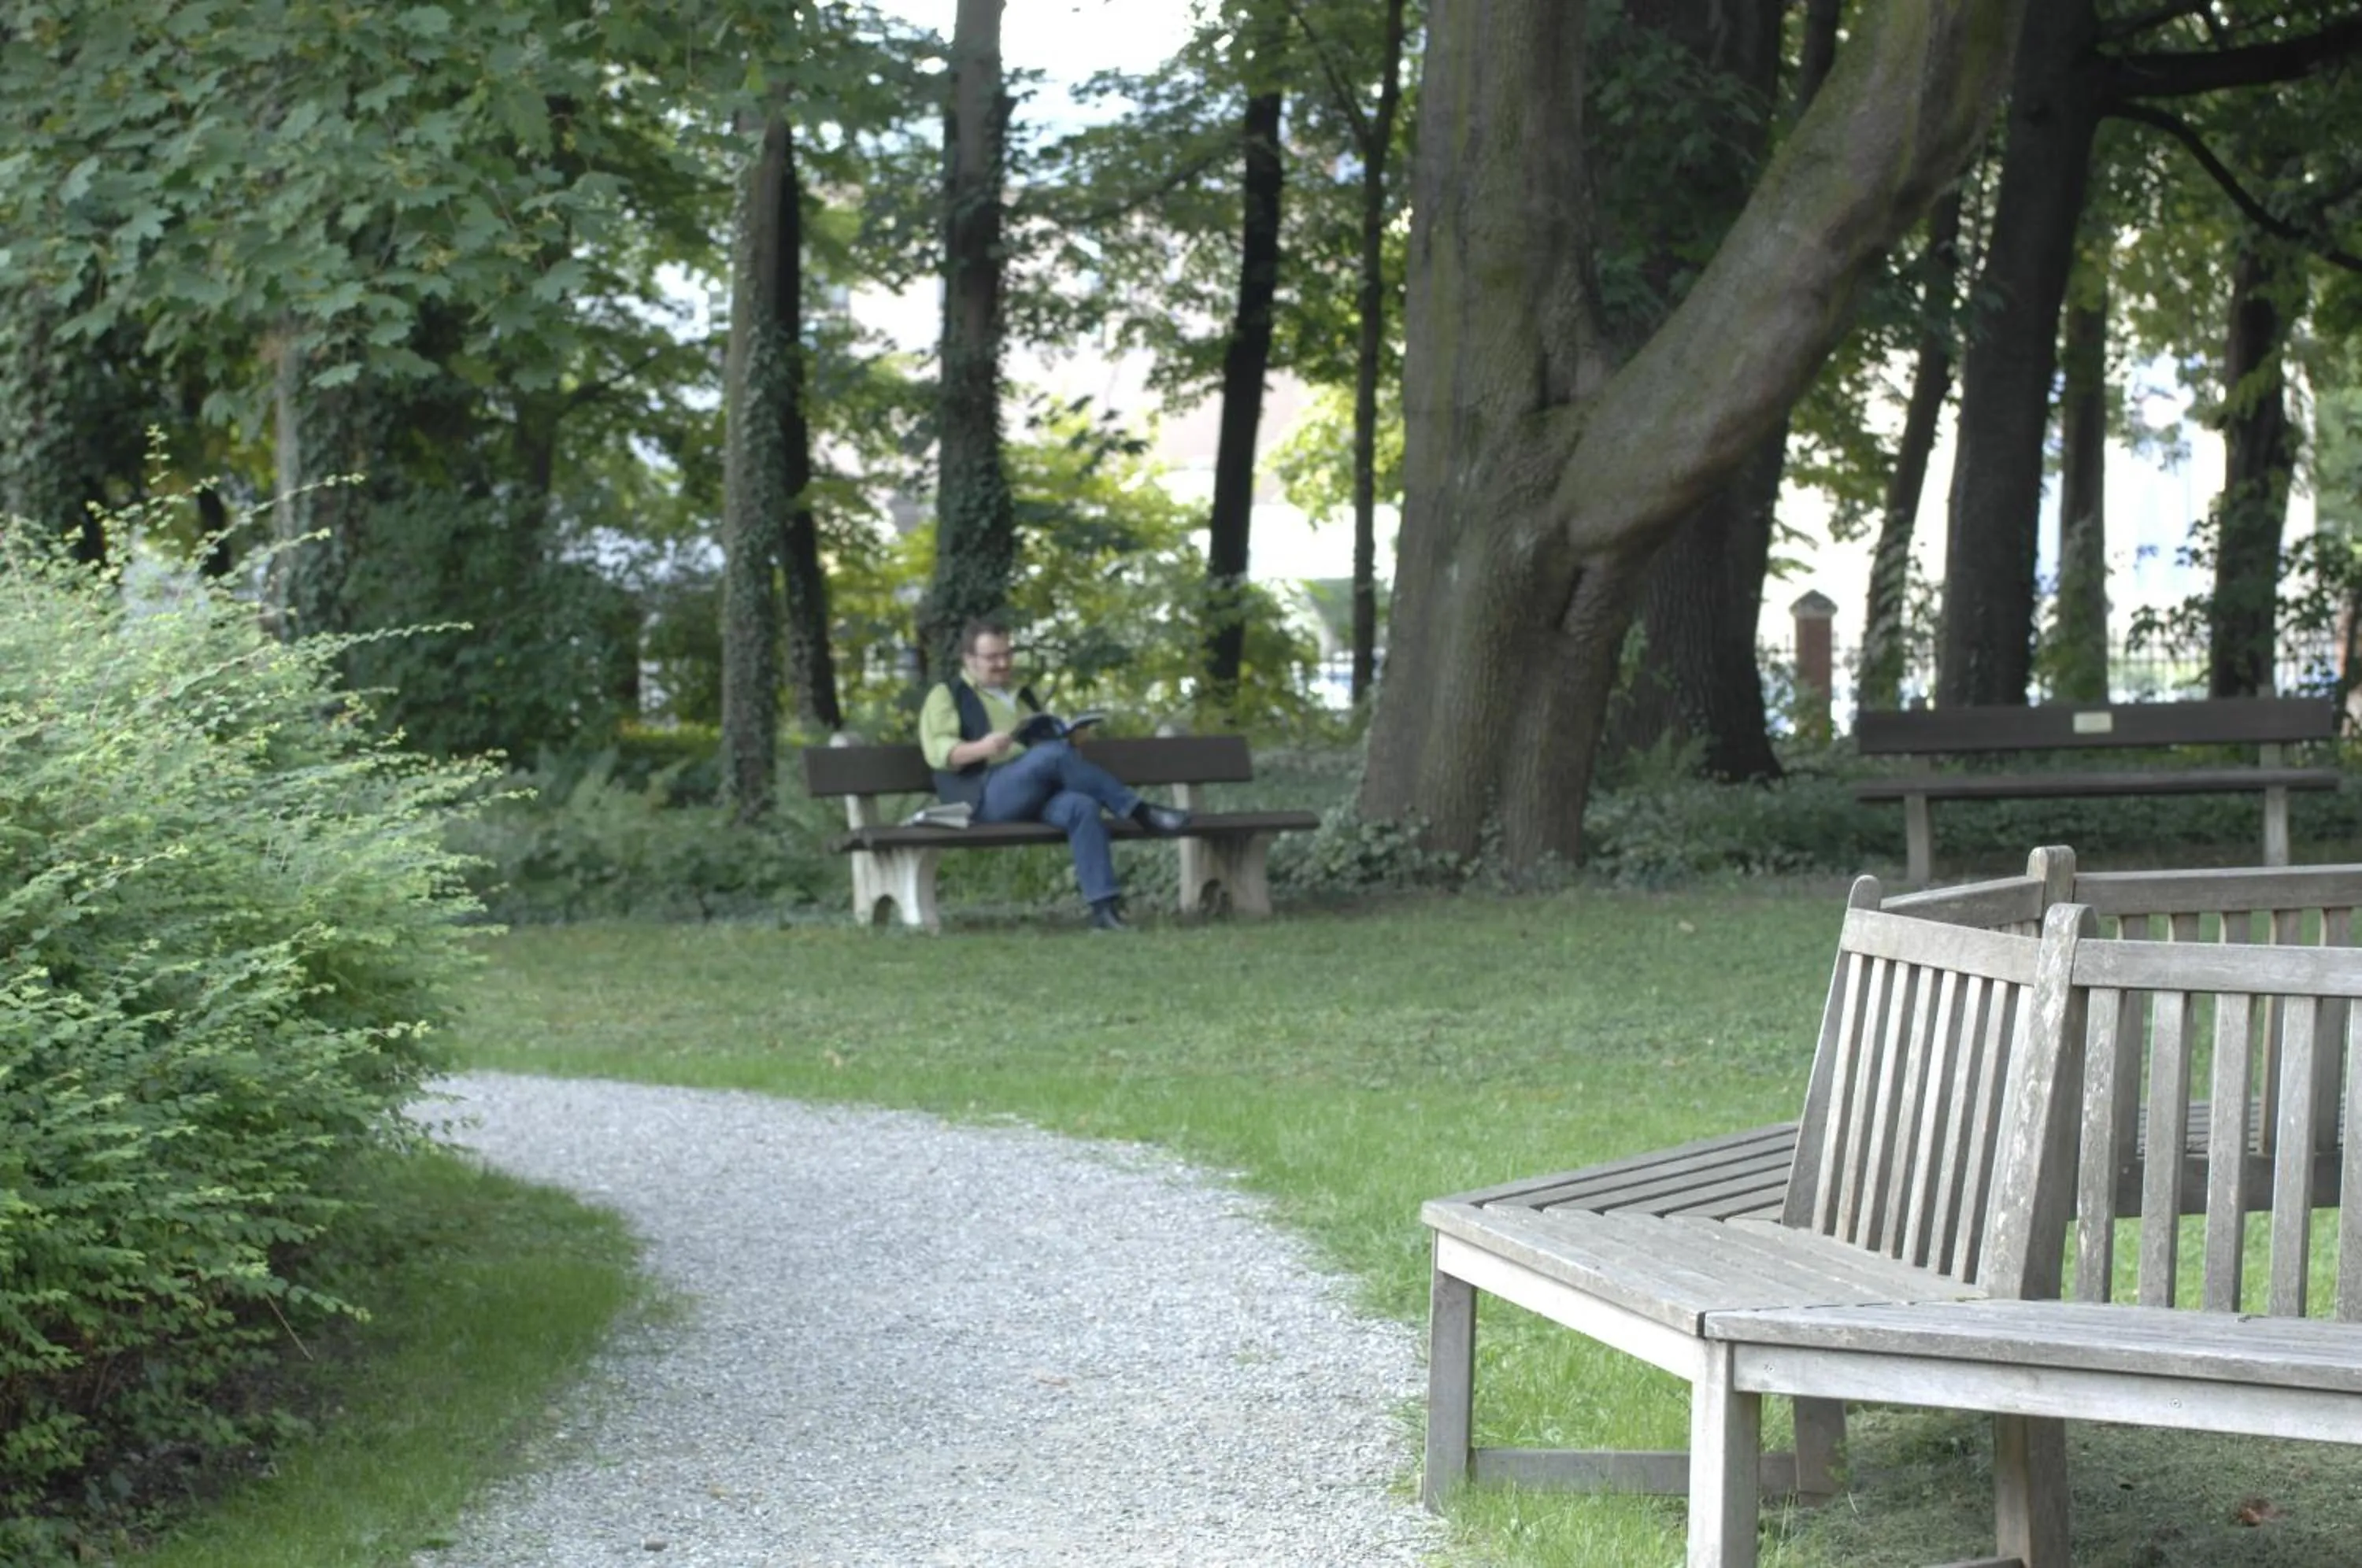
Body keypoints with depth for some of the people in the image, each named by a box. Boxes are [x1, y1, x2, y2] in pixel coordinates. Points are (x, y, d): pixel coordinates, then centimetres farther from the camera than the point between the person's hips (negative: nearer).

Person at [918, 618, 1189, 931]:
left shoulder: (1021, 696, 32)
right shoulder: (947, 696, 14)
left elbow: (1049, 738, 37)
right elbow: (937, 751, -3)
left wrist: (1067, 738, 11)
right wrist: (981, 748, -23)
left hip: (1039, 795, 5)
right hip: (986, 796, -5)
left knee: (1082, 806, -31)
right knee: (1054, 753, -33)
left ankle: (1104, 905, -42)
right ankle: (1140, 812, -27)